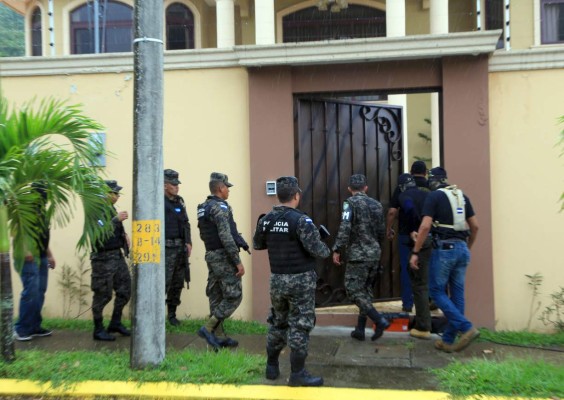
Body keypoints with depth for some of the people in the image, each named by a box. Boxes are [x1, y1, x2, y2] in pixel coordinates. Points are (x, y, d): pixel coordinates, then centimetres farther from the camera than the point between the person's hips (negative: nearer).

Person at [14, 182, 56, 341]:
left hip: (42, 257, 8)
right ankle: (21, 329, 0)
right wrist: (24, 250, -25)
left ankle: (34, 326, 15)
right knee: (31, 293, -10)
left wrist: (49, 255, 21)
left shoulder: (41, 211, 19)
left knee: (40, 293, 8)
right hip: (30, 258, -8)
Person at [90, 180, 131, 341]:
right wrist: (116, 219, -28)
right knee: (103, 295, 0)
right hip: (103, 258, -9)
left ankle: (115, 323, 26)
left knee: (125, 289, 12)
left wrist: (124, 235, 8)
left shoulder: (112, 209, 13)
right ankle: (98, 330, 13)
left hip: (118, 256, 9)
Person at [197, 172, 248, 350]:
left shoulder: (203, 208, 12)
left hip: (210, 255, 10)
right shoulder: (220, 207, -17)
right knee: (234, 296, -3)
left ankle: (219, 336, 17)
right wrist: (238, 261, -21)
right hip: (223, 257, -10)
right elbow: (226, 237, -23)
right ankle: (208, 328, -5)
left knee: (216, 296, 12)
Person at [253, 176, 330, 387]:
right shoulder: (301, 220, -18)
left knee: (277, 322, 19)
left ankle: (272, 366, 29)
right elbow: (316, 249, -21)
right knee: (300, 325, 4)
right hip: (301, 280, -6)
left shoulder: (266, 220, 1)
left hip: (277, 279, 6)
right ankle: (297, 373, 11)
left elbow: (257, 244, 14)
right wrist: (327, 251, 0)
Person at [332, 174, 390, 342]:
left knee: (354, 290, 0)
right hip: (374, 253, 7)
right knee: (365, 290, 13)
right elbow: (381, 232, 14)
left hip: (357, 254, -7)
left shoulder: (350, 203, -9)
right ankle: (360, 329, 17)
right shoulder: (376, 204, 10)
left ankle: (380, 320, -9)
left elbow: (344, 228, -20)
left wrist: (337, 250, -14)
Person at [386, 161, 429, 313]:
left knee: (406, 269, 6)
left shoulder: (402, 187, -3)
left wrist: (389, 229, 6)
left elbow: (392, 212, -7)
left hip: (406, 234, -1)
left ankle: (407, 303, 9)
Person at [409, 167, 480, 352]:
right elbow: (475, 226, 13)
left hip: (444, 248, -6)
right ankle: (448, 340, 15)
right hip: (462, 249, 7)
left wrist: (415, 252, -9)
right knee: (457, 294, 9)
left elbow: (425, 226, -14)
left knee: (437, 291, 5)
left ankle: (466, 328, -6)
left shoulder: (434, 196, -4)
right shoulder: (462, 196, 13)